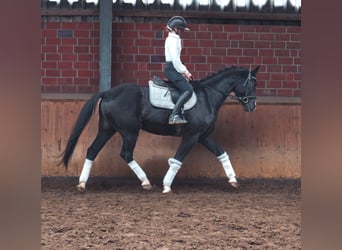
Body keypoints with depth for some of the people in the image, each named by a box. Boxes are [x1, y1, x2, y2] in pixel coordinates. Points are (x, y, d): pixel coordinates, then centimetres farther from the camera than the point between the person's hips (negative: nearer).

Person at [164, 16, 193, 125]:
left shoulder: (175, 39, 20)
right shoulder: (172, 39, -11)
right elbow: (175, 59, -19)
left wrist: (185, 72, 16)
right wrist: (184, 72, -12)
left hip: (174, 68, 11)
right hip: (171, 69, -11)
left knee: (189, 87, 11)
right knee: (188, 90, -22)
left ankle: (180, 114, 6)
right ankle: (174, 115, -29)